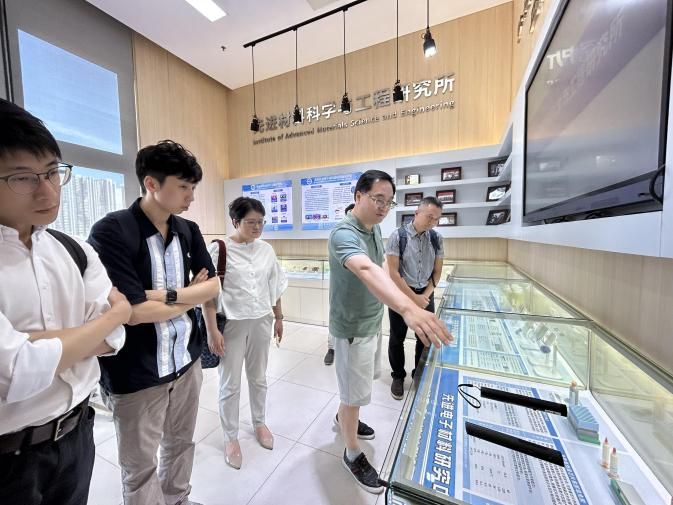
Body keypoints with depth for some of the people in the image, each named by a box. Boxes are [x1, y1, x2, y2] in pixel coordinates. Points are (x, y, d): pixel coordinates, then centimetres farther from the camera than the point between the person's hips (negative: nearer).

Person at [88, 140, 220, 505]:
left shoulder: (189, 231, 0)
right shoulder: (111, 231, -17)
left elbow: (214, 285, -1)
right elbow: (134, 311, -22)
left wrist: (169, 294, -17)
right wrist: (192, 296, -9)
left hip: (187, 362, 6)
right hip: (135, 375, -5)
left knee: (180, 444, 27)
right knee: (140, 468, 18)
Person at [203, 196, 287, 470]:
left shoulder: (266, 249, 1)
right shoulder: (219, 249, -12)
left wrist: (278, 318, 11)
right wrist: (212, 330, -13)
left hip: (261, 322, 4)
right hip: (231, 323, -4)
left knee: (258, 377, 20)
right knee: (230, 384, 10)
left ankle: (259, 423, 43)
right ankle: (231, 437, 34)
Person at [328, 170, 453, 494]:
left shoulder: (375, 228, 1)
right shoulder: (344, 234, -29)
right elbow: (366, 270, -50)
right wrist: (408, 308, -65)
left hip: (373, 322, 9)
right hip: (352, 329, -8)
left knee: (364, 380, 28)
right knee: (355, 395, 10)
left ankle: (344, 417, 55)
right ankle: (352, 455, 37)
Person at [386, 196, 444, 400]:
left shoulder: (436, 238, 0)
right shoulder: (398, 236, -13)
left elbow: (437, 271, 6)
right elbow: (393, 272, -14)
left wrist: (425, 295, -6)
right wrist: (413, 297, -14)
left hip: (426, 294, 4)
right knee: (397, 338, 10)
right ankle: (398, 376, 33)